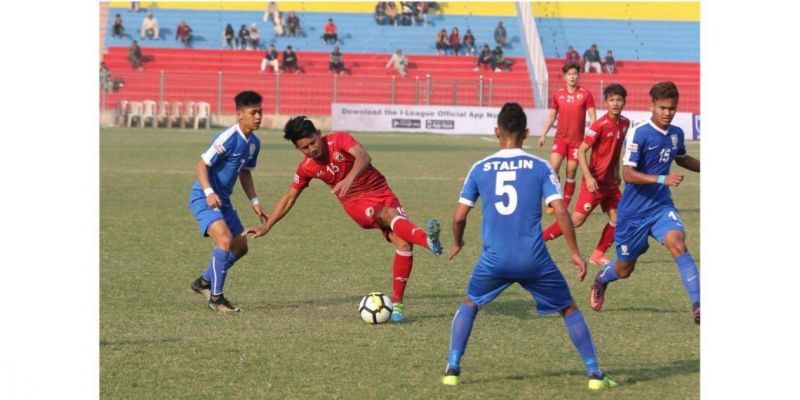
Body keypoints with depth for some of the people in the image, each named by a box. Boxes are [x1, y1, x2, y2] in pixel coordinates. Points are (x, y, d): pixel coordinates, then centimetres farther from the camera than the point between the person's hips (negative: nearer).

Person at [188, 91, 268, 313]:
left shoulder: (254, 143, 6)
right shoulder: (228, 138, -20)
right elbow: (201, 165, -20)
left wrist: (254, 202, 12)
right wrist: (209, 192, -34)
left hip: (223, 200, 9)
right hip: (204, 198, -9)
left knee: (240, 247, 13)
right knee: (225, 240, -26)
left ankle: (204, 282, 33)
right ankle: (215, 298, -16)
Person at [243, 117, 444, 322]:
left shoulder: (339, 139, -12)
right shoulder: (306, 168, -1)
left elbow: (363, 156, -30)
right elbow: (289, 198, 12)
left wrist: (350, 177, -50)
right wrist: (266, 227, 11)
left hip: (381, 192, 0)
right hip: (357, 203, 0)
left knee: (404, 244, -19)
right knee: (389, 215, -34)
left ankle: (397, 304, -9)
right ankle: (428, 239, -62)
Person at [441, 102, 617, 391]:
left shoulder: (480, 169, 5)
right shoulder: (540, 167, 0)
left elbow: (459, 215, 7)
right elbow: (560, 212, -7)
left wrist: (457, 243, 27)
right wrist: (575, 253, 1)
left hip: (494, 259, 1)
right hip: (534, 259, -1)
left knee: (469, 305, 26)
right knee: (569, 310, 17)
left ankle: (452, 369, 14)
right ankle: (594, 373, 11)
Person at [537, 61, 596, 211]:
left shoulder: (585, 94, -2)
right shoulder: (558, 94, 5)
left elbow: (592, 117, -1)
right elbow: (551, 116, 14)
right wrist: (544, 134, 7)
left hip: (577, 140, -1)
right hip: (560, 138, 1)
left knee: (571, 173, 3)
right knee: (553, 167, -16)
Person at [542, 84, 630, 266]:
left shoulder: (625, 123, 4)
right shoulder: (600, 125, -17)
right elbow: (581, 151, -17)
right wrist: (588, 177, -24)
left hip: (610, 182, 7)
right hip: (595, 181, -7)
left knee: (617, 219, 2)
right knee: (577, 219, -8)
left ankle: (598, 255, 15)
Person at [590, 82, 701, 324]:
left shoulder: (676, 134, 1)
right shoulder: (639, 134, -18)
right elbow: (628, 174, -23)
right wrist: (663, 179, -32)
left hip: (661, 206, 3)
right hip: (634, 210, -3)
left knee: (677, 243, -27)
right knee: (624, 269, 12)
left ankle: (698, 305, -30)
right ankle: (601, 280, 49)